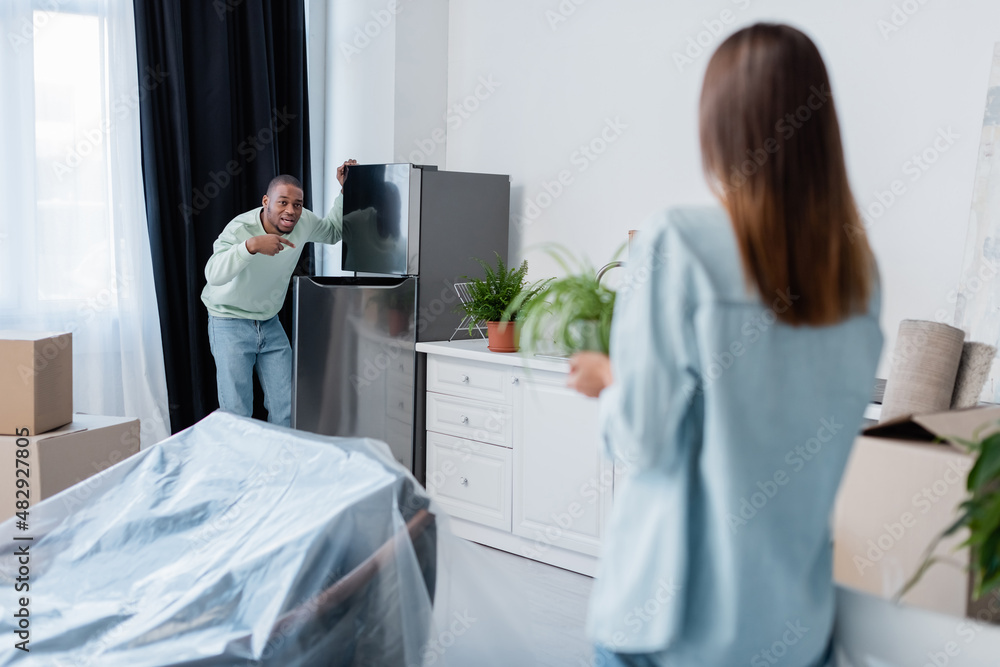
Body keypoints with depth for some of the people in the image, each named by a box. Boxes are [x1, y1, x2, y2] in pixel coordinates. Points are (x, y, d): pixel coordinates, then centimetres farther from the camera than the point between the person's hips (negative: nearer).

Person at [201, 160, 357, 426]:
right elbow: (213, 273, -43)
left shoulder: (304, 222, -9)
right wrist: (251, 245, -57)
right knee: (237, 414, -6)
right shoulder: (240, 229, -26)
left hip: (270, 323, 5)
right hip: (230, 324, -5)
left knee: (287, 409, 4)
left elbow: (333, 232, 14)